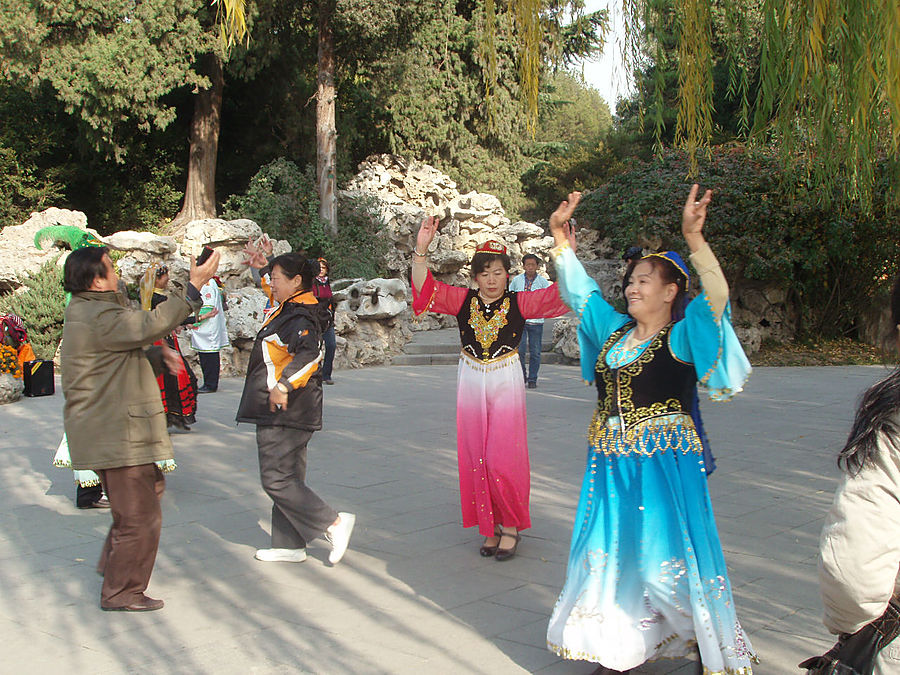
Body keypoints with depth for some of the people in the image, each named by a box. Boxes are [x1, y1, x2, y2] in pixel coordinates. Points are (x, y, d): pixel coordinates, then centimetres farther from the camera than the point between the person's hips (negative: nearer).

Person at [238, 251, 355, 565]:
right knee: (287, 477, 14)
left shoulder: (301, 318, -19)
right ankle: (290, 546, 22)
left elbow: (309, 353, -38)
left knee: (277, 479, -7)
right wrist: (264, 267, 30)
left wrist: (284, 385, -43)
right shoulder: (293, 306, 11)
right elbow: (278, 292, 36)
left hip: (282, 411, -11)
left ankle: (333, 523, -3)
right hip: (281, 411, 11)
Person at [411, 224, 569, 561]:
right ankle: (489, 527, 20)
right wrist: (421, 249, -21)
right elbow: (426, 288, -8)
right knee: (475, 458, 7)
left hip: (505, 384, -3)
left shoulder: (519, 303, -4)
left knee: (503, 459, -4)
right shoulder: (463, 300, 1)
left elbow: (557, 295, -14)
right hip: (471, 383, 3)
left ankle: (511, 526, 15)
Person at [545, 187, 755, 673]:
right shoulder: (614, 330, 10)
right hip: (610, 465, 6)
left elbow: (717, 296, -25)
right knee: (612, 555, 13)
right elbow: (577, 289, 17)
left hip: (663, 464, -6)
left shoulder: (681, 338, -8)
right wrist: (560, 235, 11)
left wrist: (693, 236, -35)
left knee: (668, 560, -1)